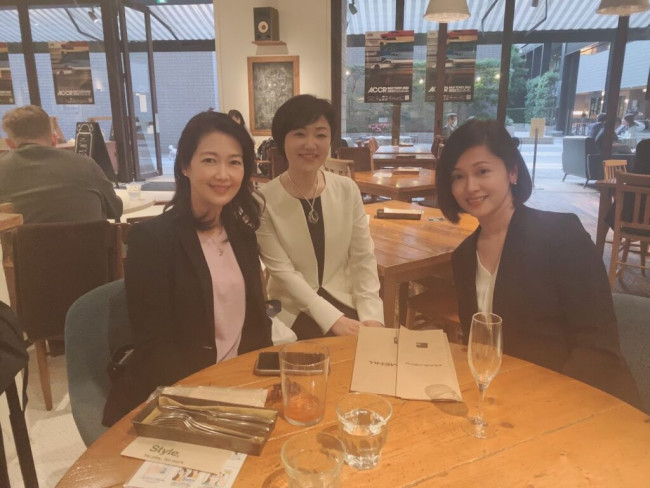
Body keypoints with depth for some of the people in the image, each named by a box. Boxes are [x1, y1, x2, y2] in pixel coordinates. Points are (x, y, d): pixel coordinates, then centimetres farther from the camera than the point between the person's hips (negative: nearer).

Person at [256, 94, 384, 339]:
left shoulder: (347, 190, -3)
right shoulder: (264, 200, -12)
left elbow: (364, 259, -2)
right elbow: (283, 271, -13)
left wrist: (372, 315, -13)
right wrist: (331, 318, -19)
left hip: (344, 300, 3)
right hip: (293, 309, -3)